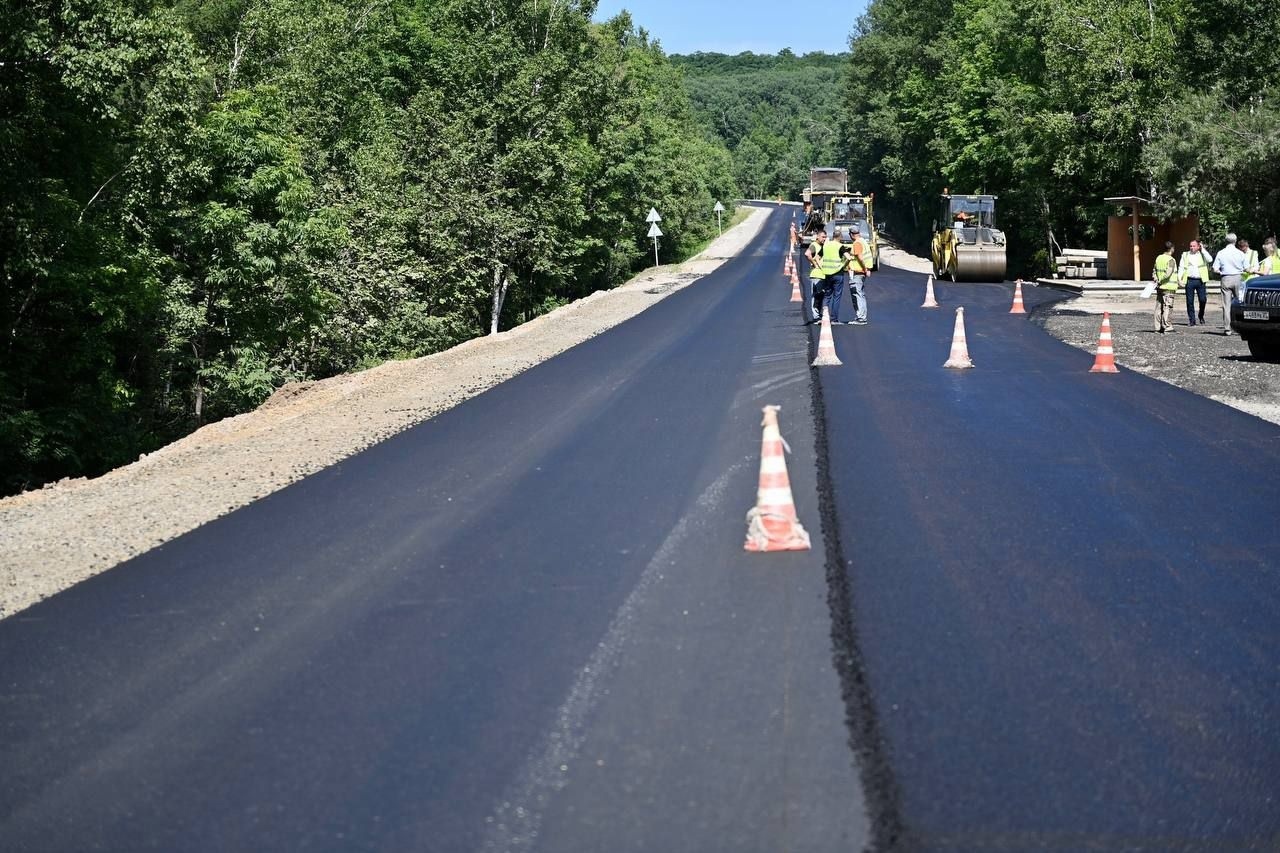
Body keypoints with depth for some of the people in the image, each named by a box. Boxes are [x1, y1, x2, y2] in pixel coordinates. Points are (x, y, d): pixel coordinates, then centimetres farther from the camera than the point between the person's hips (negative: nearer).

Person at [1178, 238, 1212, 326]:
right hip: (1189, 281, 1)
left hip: (1200, 280, 0)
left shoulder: (1202, 254, 10)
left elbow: (1209, 260, -9)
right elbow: (1181, 267, 9)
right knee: (1190, 301, 0)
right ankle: (1191, 320, 8)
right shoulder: (1185, 255, 12)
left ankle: (1201, 317, 19)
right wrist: (1179, 278, -4)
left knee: (1203, 300, -3)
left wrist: (1202, 250, -5)